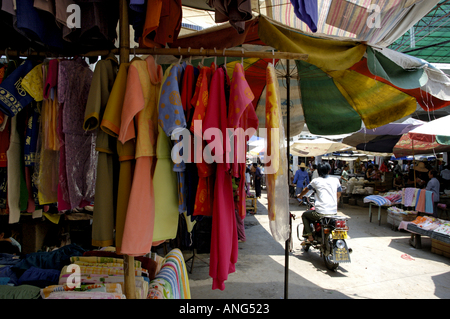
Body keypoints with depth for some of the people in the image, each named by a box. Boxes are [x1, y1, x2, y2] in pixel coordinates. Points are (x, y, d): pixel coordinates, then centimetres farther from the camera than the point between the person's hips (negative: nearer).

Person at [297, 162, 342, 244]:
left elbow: (305, 190, 19)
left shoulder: (316, 181, 2)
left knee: (305, 215, 21)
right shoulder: (336, 180, 9)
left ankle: (309, 237, 9)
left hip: (321, 213, -4)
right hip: (334, 212, 4)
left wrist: (300, 196, 39)